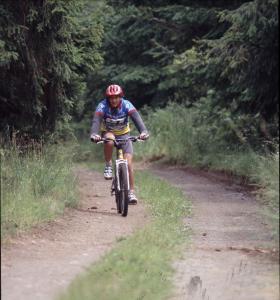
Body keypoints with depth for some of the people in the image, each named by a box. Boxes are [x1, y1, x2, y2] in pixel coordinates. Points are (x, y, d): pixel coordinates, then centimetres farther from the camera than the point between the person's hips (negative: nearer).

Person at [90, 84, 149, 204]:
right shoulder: (102, 106, -23)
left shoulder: (126, 105, -22)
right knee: (109, 141, -39)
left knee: (128, 162, -14)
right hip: (108, 133, 0)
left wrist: (143, 131, -55)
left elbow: (136, 118, -36)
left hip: (123, 134, 1)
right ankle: (108, 165, -15)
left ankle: (131, 192, -7)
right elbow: (96, 120, -37)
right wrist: (94, 134, -58)